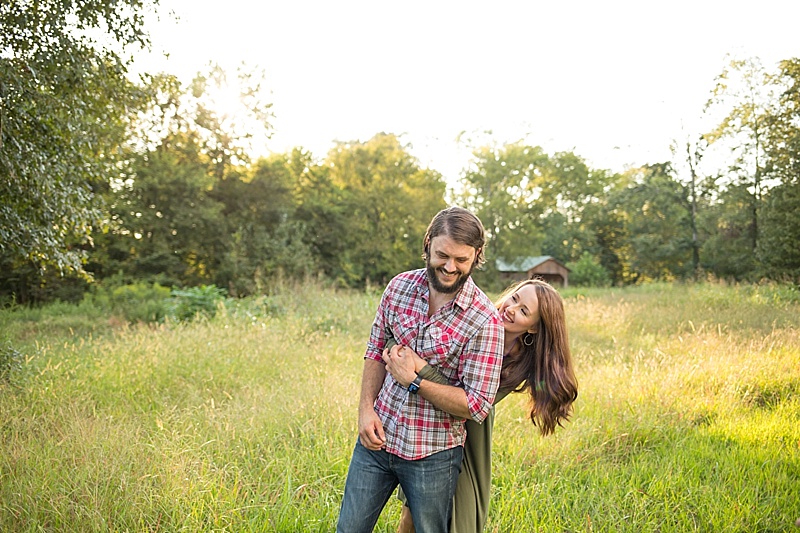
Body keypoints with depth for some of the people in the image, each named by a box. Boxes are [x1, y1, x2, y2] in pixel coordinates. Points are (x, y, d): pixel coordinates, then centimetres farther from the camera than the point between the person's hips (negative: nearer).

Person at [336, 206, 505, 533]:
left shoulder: (485, 321, -17)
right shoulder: (400, 286, -4)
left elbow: (477, 406, -17)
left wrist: (415, 380, -21)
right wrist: (366, 408, -5)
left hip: (432, 455, -4)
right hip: (377, 437, 4)